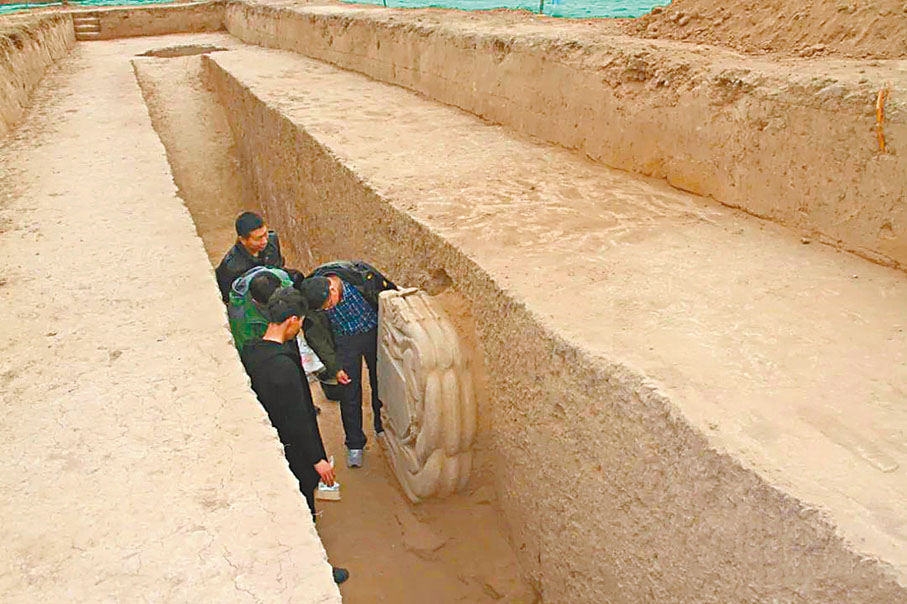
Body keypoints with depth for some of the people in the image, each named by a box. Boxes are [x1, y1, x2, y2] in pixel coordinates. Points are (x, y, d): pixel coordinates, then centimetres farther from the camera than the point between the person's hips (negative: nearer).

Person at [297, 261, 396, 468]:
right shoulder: (311, 300, -24)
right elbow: (316, 337, -8)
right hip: (344, 340, 0)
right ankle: (354, 444, 20)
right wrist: (334, 367, -10)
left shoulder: (361, 274, -30)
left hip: (376, 332, 0)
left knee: (381, 383, 14)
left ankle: (383, 428, 37)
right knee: (349, 392, 2)